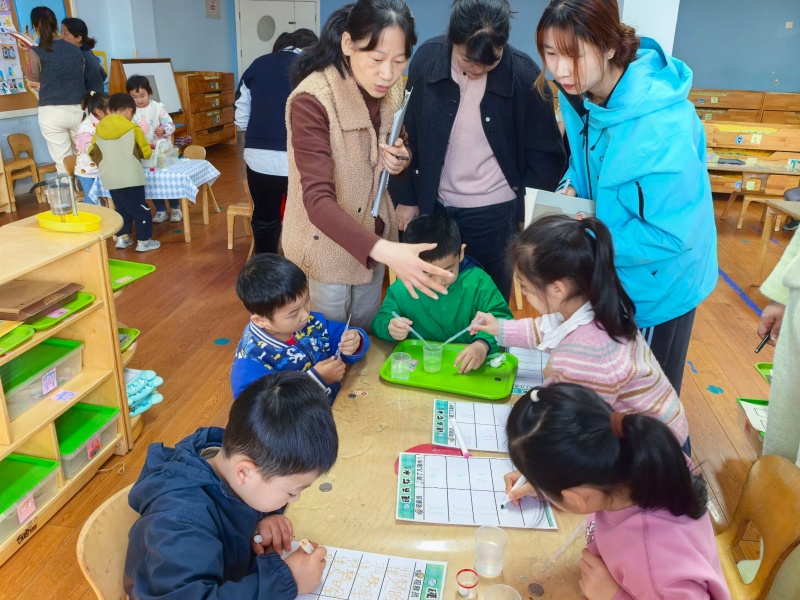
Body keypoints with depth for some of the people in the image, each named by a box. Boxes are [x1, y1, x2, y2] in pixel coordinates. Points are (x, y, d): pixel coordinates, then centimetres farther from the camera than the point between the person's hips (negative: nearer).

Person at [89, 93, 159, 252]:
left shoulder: (99, 129, 7)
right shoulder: (133, 129, -4)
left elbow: (92, 152, 14)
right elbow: (146, 152, 5)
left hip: (109, 179, 5)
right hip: (130, 178, -5)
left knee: (121, 208, 19)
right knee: (140, 209, 4)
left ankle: (122, 237, 21)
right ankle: (144, 240, 6)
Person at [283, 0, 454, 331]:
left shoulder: (392, 90, -5)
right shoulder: (312, 100, -25)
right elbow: (318, 200, -33)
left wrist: (400, 160, -14)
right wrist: (383, 250, -47)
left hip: (370, 242, 6)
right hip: (324, 247, -6)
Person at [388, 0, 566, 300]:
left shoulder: (524, 73, -15)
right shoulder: (427, 59, -9)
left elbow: (546, 152, -6)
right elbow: (407, 134, 1)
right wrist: (406, 196, 4)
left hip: (496, 211, -2)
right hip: (434, 205, 2)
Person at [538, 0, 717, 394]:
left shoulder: (664, 126, -35)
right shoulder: (580, 94, -11)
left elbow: (672, 235, -30)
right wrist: (571, 188, -12)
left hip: (657, 283, -7)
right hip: (608, 274, 7)